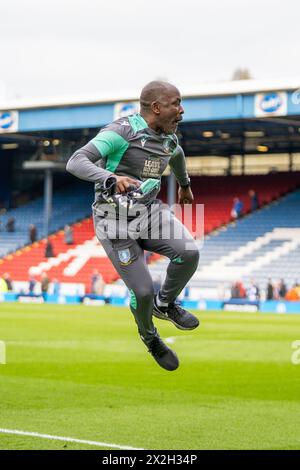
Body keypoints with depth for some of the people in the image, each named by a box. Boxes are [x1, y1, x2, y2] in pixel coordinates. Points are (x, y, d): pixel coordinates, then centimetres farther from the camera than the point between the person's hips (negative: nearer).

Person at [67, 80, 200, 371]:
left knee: (188, 252, -21)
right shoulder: (122, 131, -20)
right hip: (115, 219, -6)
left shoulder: (167, 138, 2)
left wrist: (184, 183, 45)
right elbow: (75, 163, -31)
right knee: (143, 291, -5)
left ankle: (165, 305, 7)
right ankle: (148, 334, 28)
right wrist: (112, 178, -48)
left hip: (148, 211, 6)